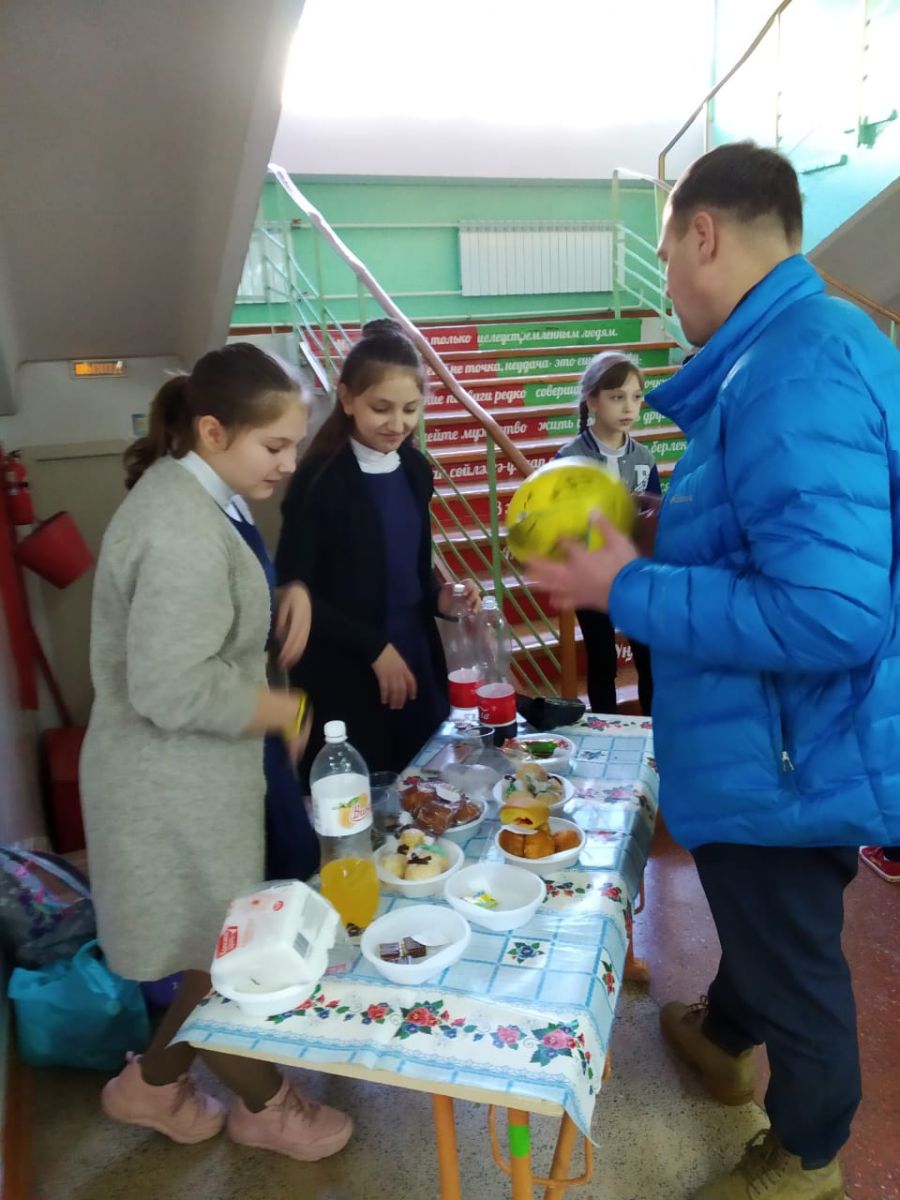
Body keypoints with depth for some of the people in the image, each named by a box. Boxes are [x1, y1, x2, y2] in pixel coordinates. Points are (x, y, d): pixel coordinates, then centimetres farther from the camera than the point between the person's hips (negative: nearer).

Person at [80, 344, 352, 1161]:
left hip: (193, 774, 10)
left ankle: (154, 1082, 43)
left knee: (218, 951, 22)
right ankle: (263, 1107, 34)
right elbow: (172, 691, -29)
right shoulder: (184, 533, -26)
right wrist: (281, 710, -15)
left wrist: (283, 597, 0)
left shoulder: (188, 497, 7)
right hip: (178, 785, -10)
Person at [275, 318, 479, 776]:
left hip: (416, 664, 6)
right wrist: (375, 647, -16)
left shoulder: (415, 469, 4)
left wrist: (439, 598, -6)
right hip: (345, 683, -6)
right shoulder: (318, 479, -15)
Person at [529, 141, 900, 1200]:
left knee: (795, 966, 16)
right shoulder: (812, 344, 6)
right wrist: (658, 544, 9)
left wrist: (627, 591, -24)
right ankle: (724, 1035, 59)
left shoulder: (794, 372, -27)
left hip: (785, 759, -10)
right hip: (773, 746, 10)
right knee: (758, 922, 31)